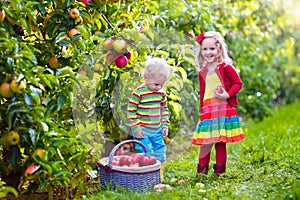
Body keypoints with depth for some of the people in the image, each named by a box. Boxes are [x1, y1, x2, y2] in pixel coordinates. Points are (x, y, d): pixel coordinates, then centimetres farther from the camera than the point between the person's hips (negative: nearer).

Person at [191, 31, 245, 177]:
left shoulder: (225, 67, -4)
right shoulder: (202, 72, 12)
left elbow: (238, 83, -2)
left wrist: (228, 95, -16)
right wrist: (201, 109, 19)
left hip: (224, 109, -4)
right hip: (208, 110, 4)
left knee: (220, 142, 1)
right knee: (205, 141, 1)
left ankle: (219, 170, 11)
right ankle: (202, 170, 11)